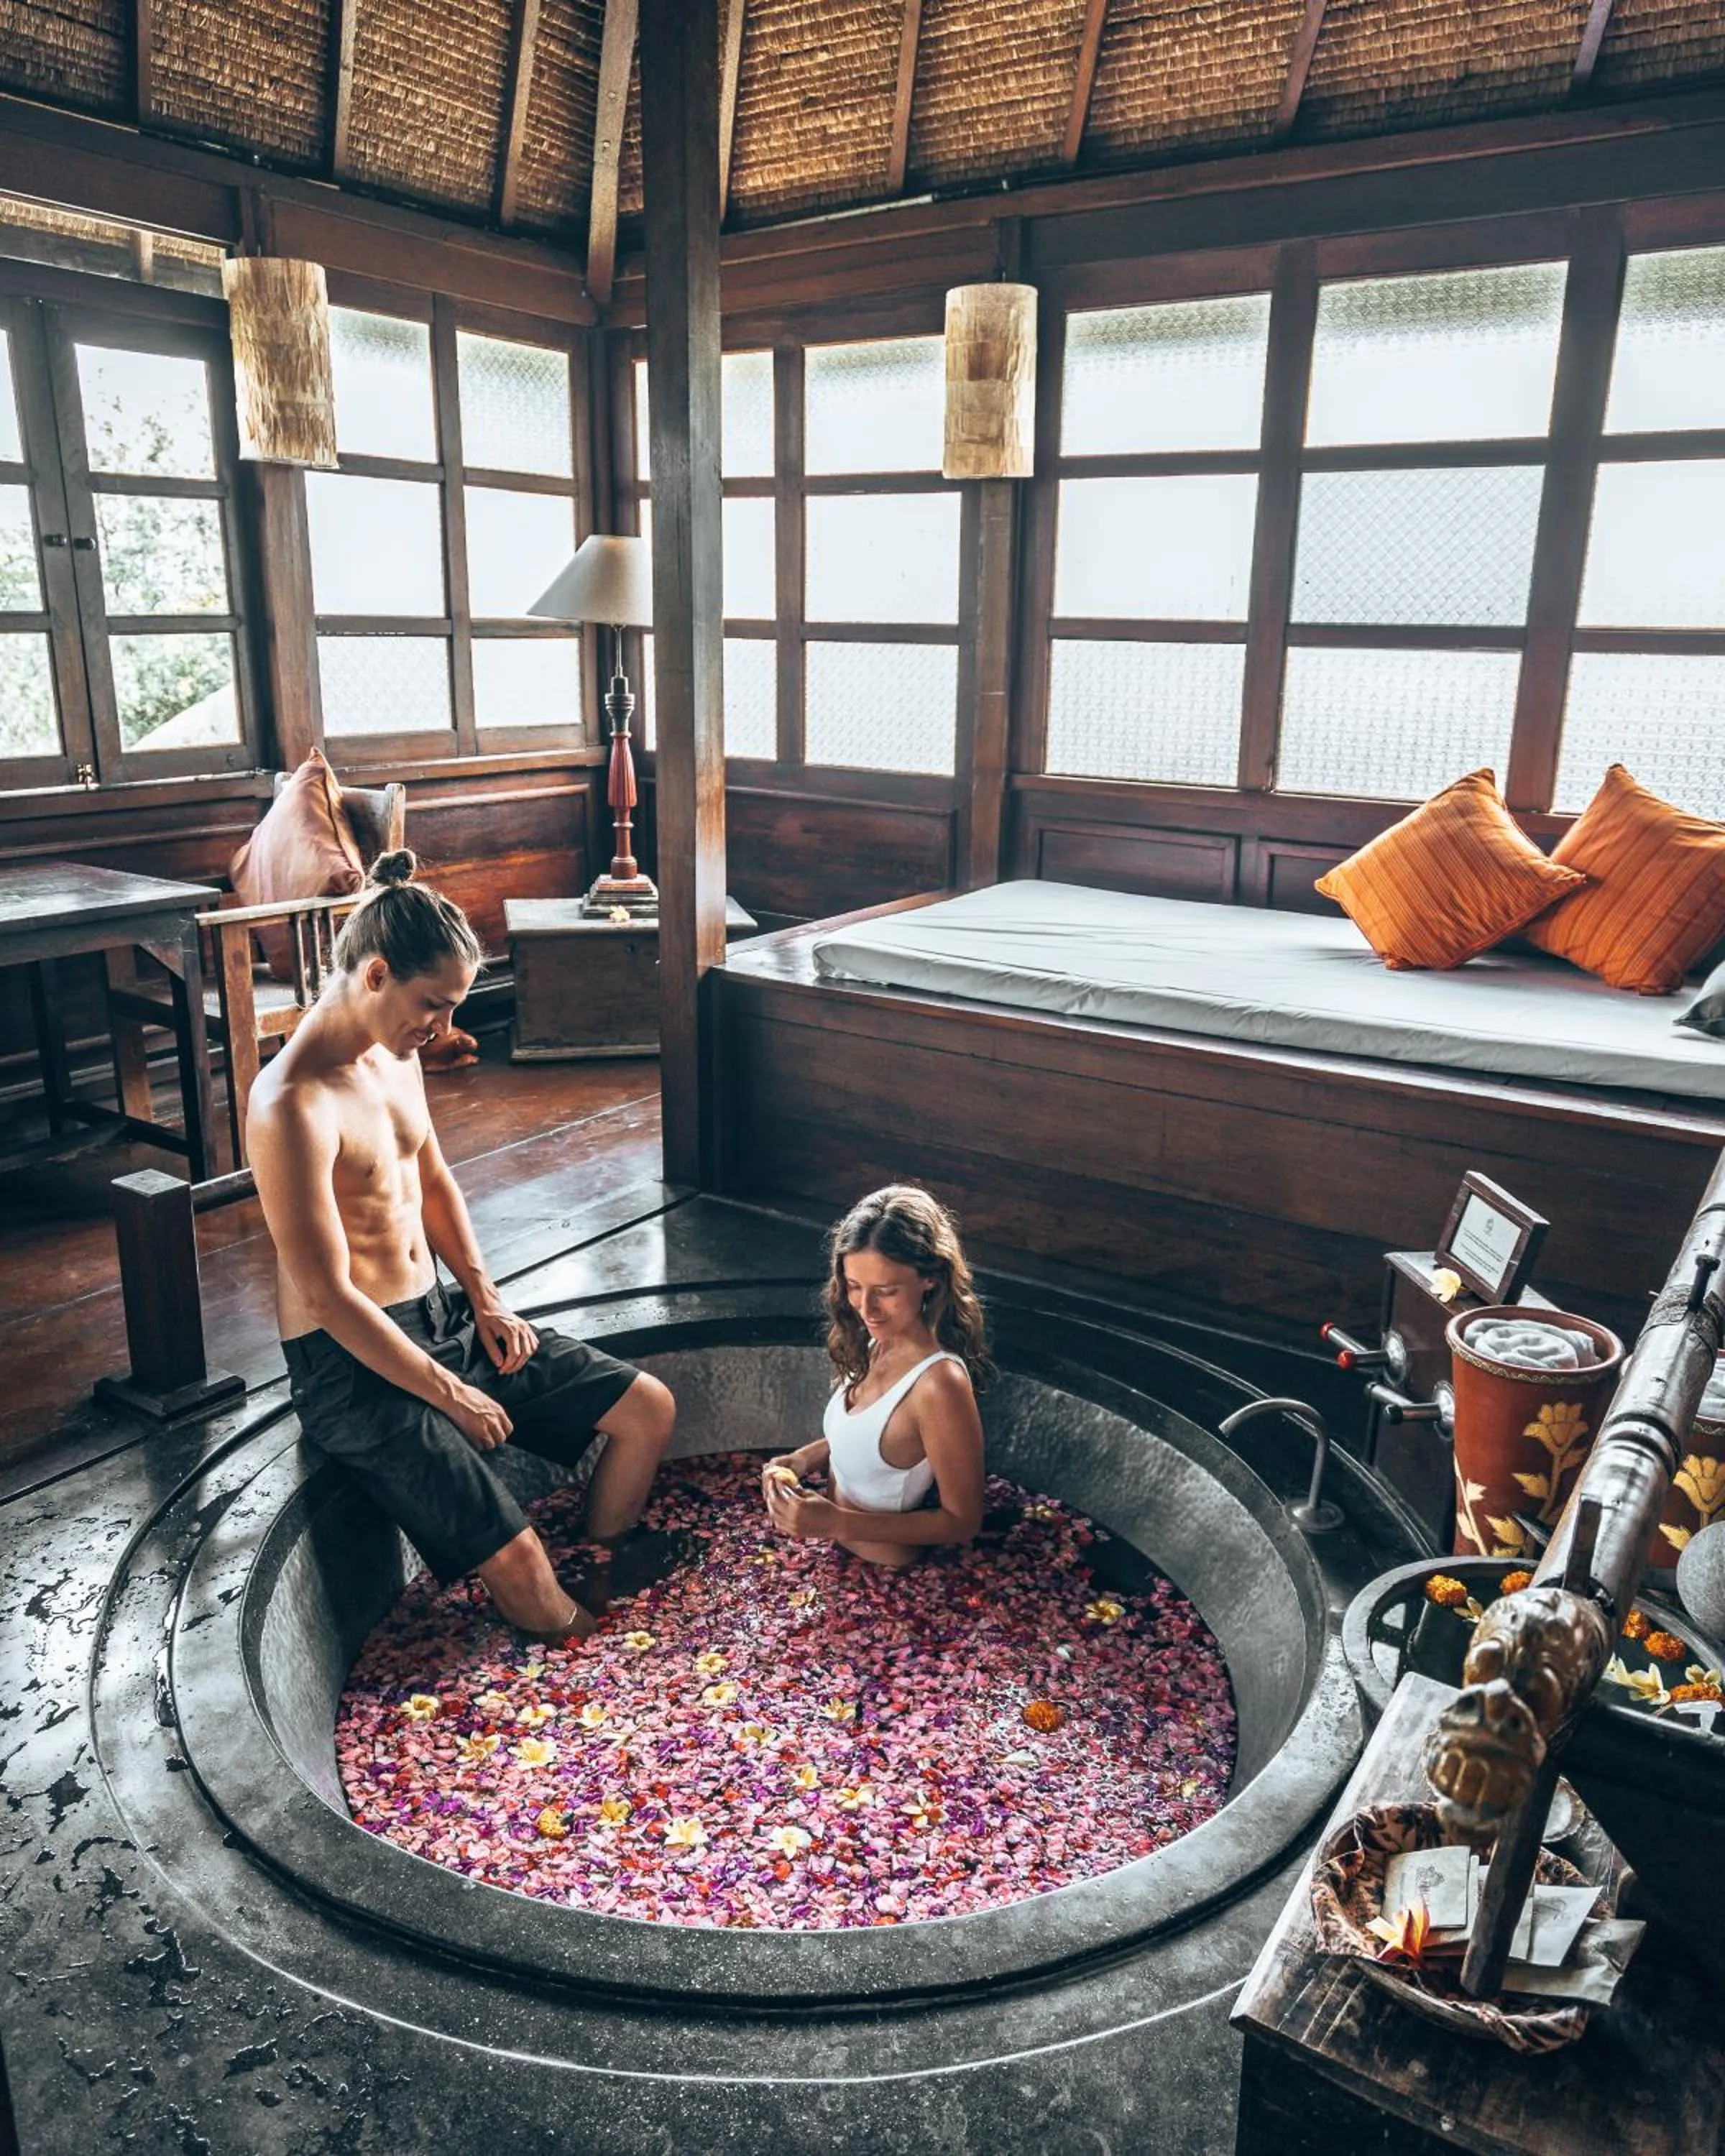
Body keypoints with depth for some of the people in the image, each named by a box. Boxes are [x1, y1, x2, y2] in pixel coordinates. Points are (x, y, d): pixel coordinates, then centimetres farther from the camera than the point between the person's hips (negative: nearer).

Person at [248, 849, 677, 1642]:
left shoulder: (394, 1053, 3)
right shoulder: (293, 1108, -26)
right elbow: (332, 1296, -24)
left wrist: (485, 1300, 7)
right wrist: (450, 1395, -16)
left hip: (442, 1317, 9)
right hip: (354, 1366, -9)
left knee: (649, 1410, 6)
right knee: (521, 1571, -19)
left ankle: (607, 1565, 29)